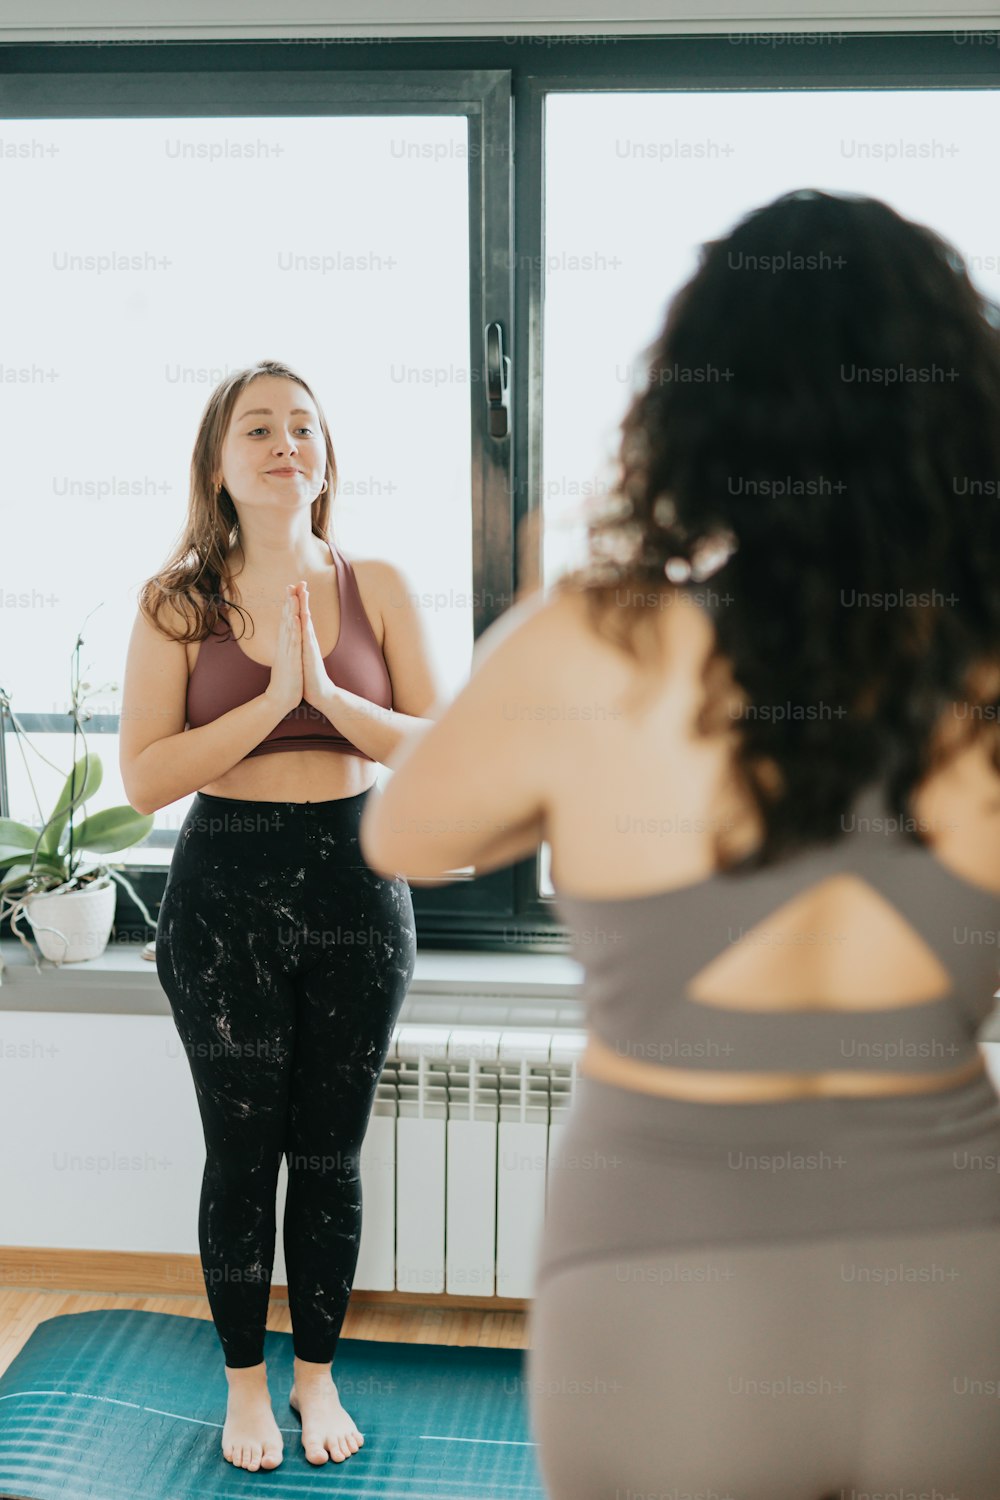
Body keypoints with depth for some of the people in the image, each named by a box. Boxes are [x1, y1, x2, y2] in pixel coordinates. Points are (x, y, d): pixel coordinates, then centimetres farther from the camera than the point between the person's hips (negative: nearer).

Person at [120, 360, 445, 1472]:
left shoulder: (377, 588, 0)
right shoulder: (176, 603, -3)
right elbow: (145, 778, -11)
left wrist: (329, 693, -18)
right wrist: (274, 697, -19)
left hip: (357, 886, 1)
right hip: (226, 888, -1)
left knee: (330, 1155, 11)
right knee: (241, 1152, 9)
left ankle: (318, 1376, 31)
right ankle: (245, 1383, 30)